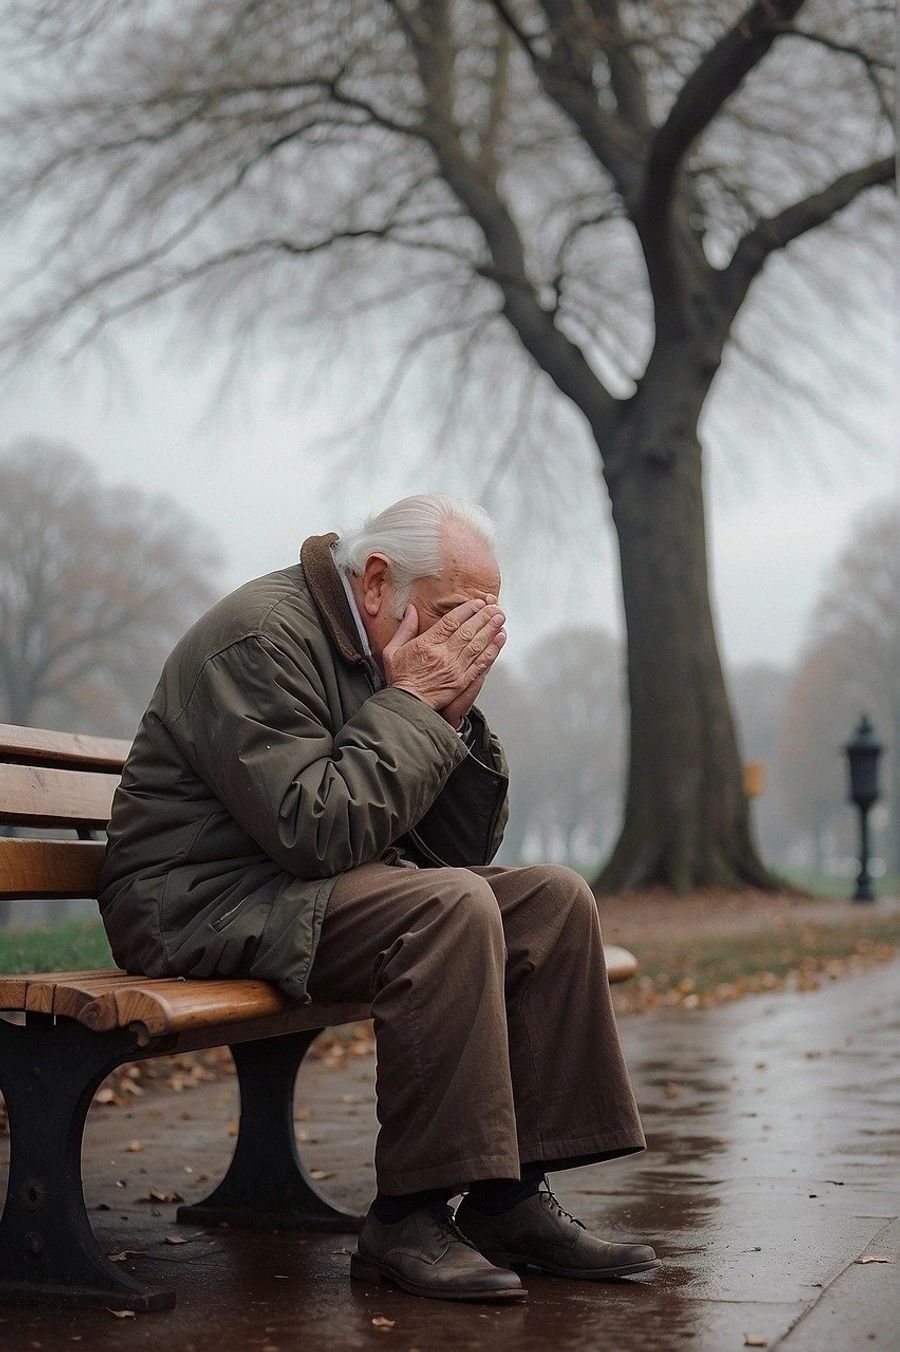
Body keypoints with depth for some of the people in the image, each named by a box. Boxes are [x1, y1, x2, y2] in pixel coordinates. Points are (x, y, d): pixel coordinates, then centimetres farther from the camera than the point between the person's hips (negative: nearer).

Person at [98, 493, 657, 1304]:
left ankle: (511, 1197, -4)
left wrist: (457, 714, -5)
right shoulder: (263, 636, -16)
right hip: (201, 903, -9)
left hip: (326, 890, 9)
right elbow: (318, 832, -28)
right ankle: (406, 1218, -23)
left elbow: (464, 851, 8)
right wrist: (411, 704, -19)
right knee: (452, 909, -31)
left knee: (555, 900, -4)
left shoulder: (394, 661, 10)